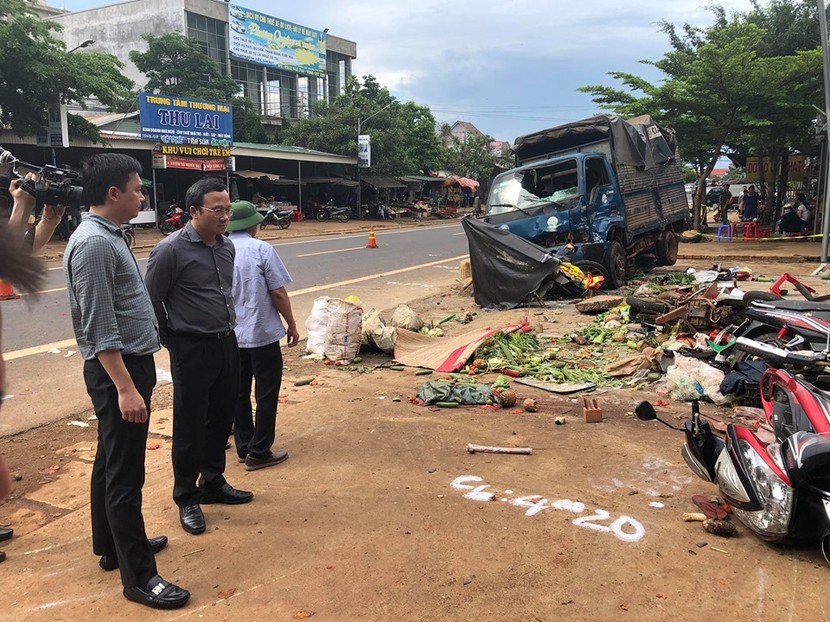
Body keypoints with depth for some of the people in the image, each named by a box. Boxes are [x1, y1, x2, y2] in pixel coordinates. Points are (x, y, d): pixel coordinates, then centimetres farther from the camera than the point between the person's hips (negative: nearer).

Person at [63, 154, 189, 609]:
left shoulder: (110, 236, 12)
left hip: (131, 363, 10)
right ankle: (139, 576, 5)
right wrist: (125, 387, -25)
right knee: (125, 474, -4)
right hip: (117, 368, -10)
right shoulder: (93, 243, -20)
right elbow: (100, 327, -23)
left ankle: (112, 546, 34)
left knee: (110, 463, 19)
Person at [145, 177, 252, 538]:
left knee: (221, 419, 16)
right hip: (192, 350, -7)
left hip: (227, 344, 7)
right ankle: (186, 498, 20)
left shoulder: (227, 246, 7)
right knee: (190, 426, 4)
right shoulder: (171, 250, -15)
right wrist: (172, 341, -3)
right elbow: (152, 301, -9)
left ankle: (213, 483, 34)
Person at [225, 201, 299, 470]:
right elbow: (278, 293, -13)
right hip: (262, 334, -5)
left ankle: (243, 448, 24)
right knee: (266, 394, 5)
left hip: (230, 335, 5)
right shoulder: (262, 250, -13)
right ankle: (258, 453, 9)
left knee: (239, 393, 15)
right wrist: (292, 325, -1)